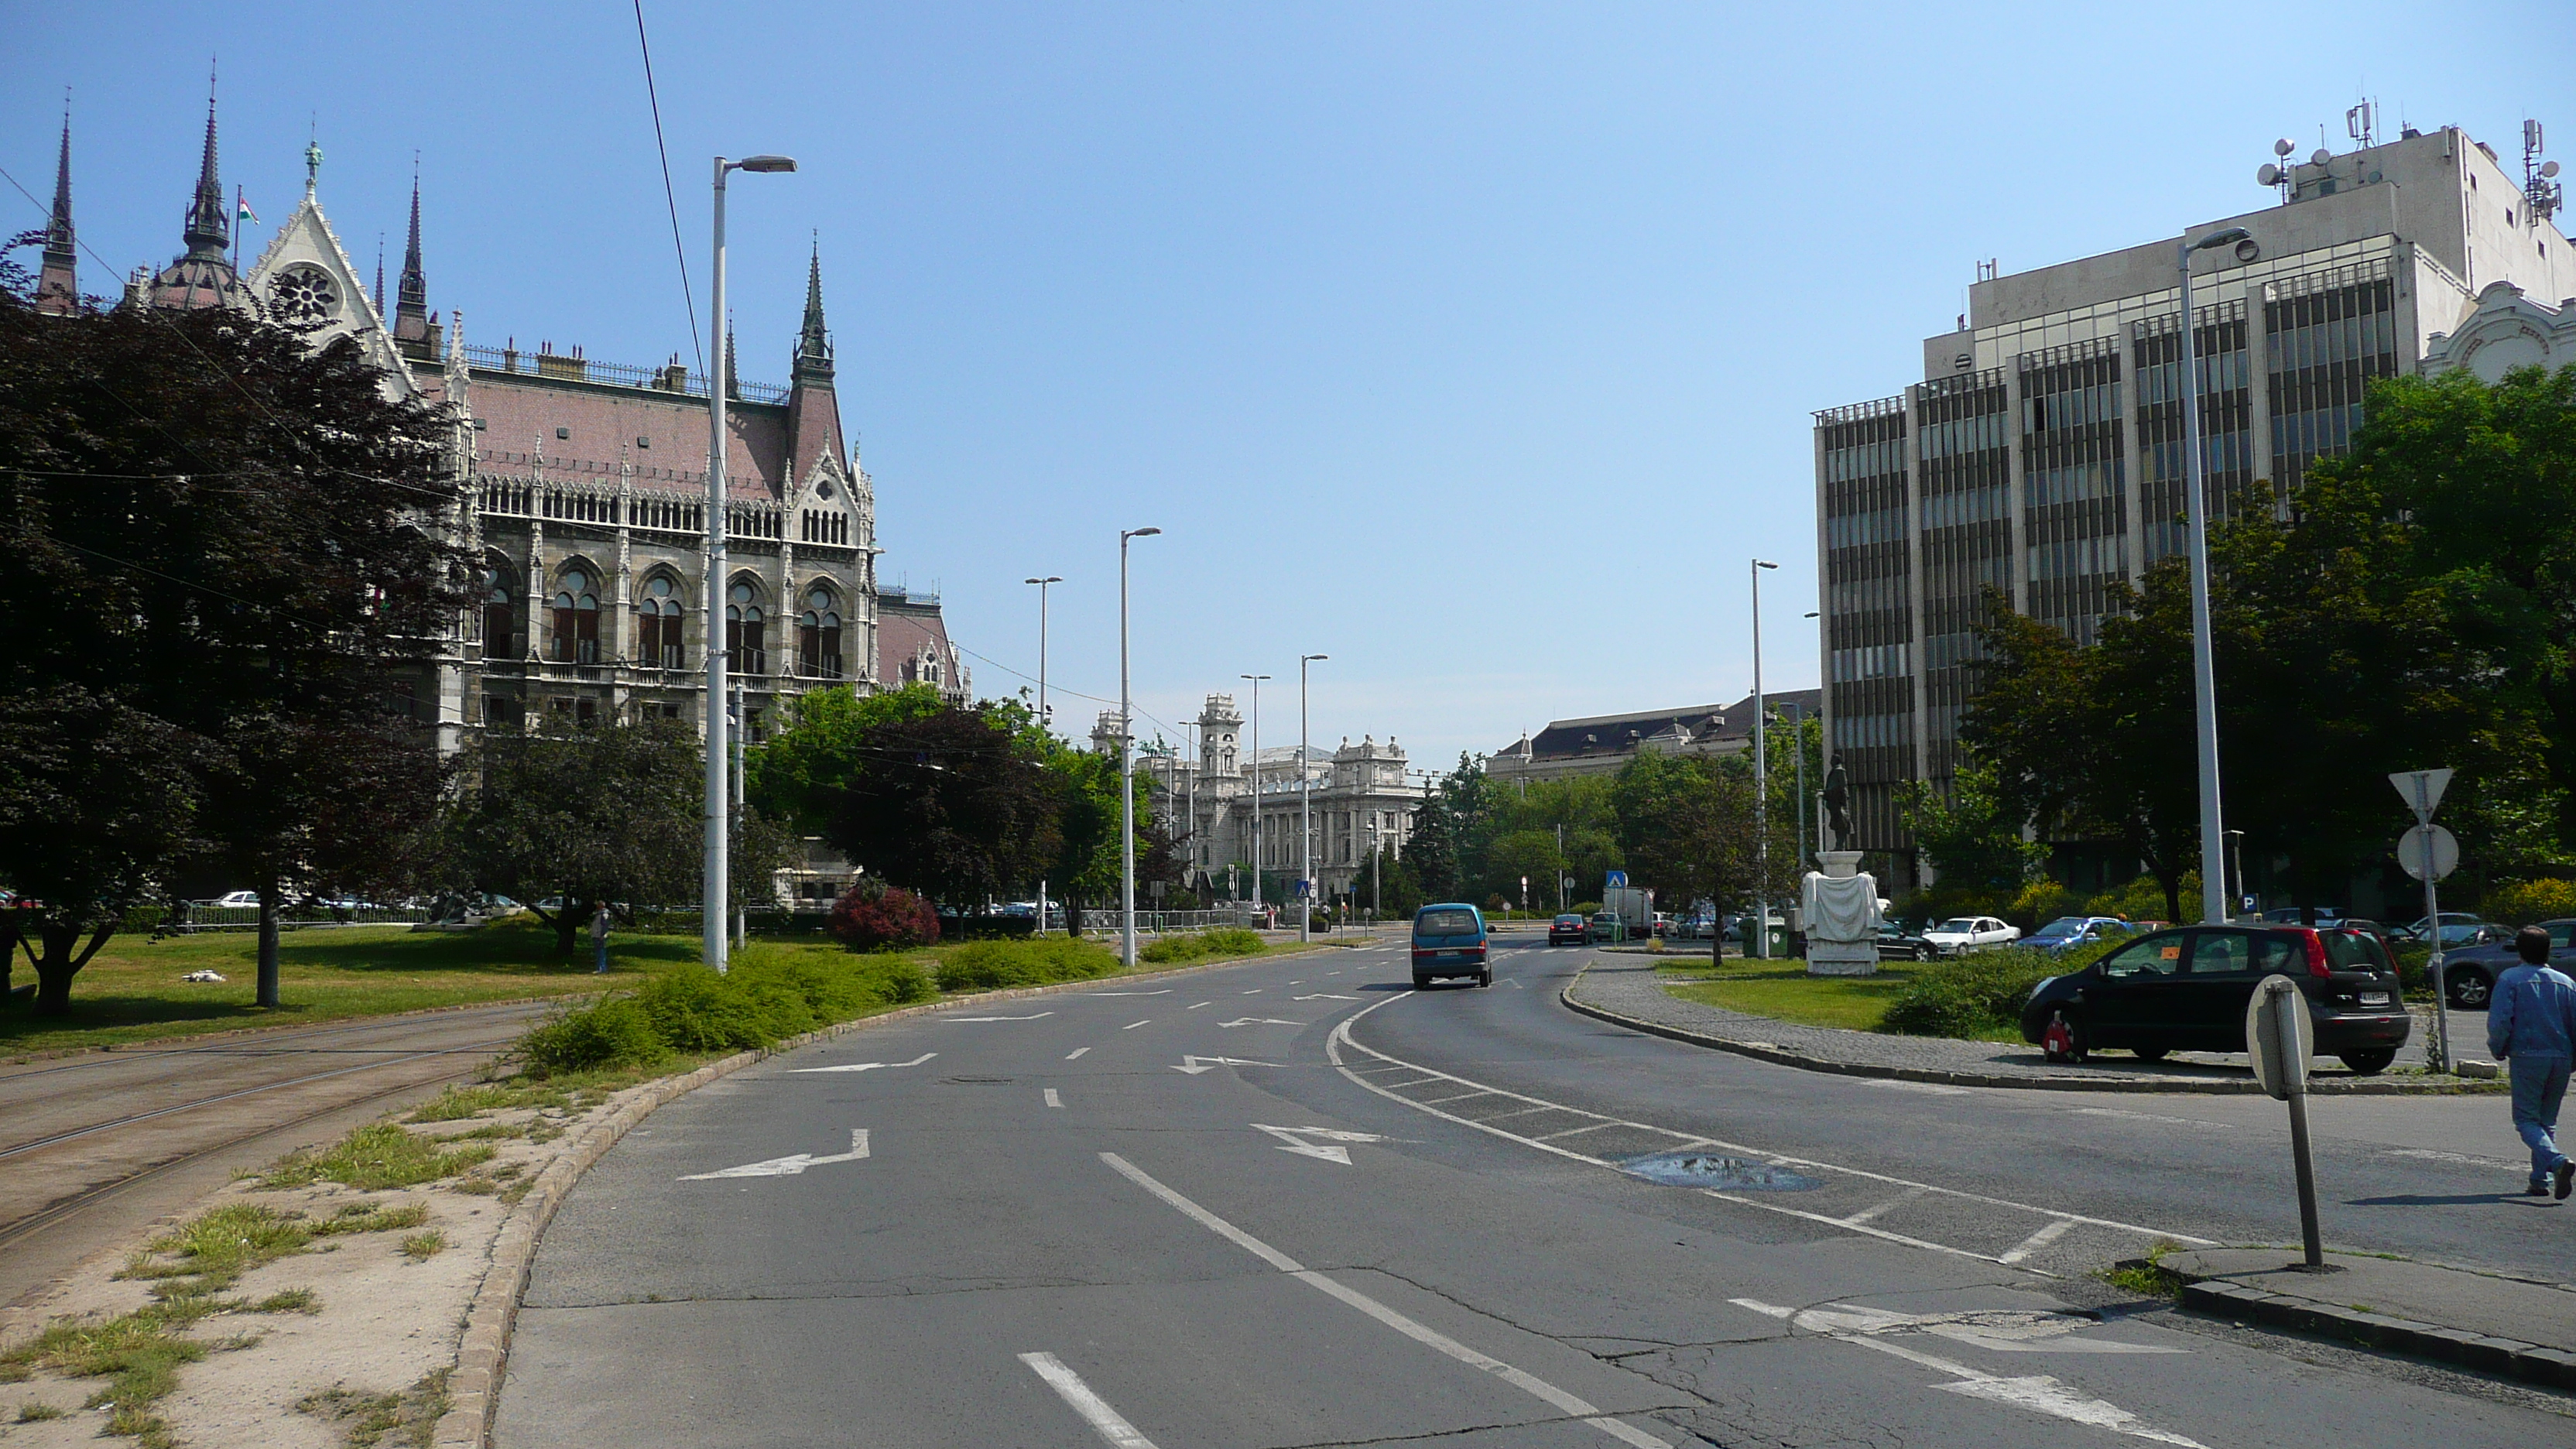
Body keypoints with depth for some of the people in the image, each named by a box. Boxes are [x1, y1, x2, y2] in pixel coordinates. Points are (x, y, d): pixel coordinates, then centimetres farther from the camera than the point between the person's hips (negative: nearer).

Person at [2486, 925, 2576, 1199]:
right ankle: (2541, 1180, 13)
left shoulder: (2510, 979, -4)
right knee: (2547, 1120, 15)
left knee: (2526, 1119, -1)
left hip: (2527, 1057, -4)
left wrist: (2498, 1049, 5)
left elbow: (2499, 1021, -12)